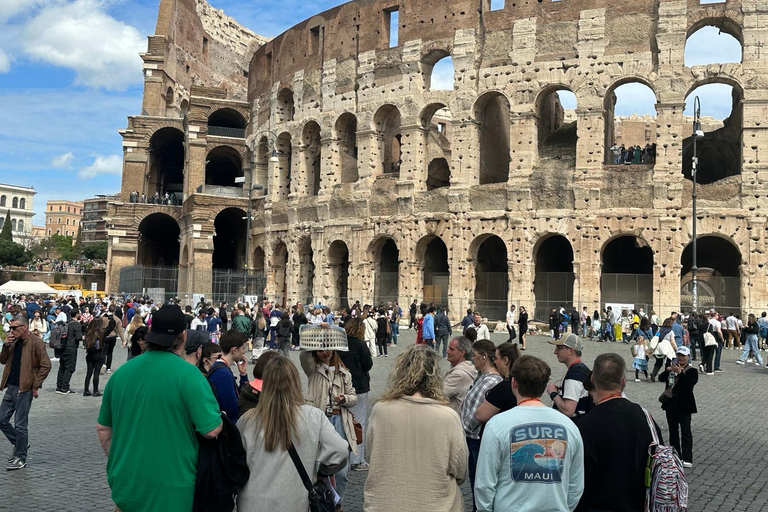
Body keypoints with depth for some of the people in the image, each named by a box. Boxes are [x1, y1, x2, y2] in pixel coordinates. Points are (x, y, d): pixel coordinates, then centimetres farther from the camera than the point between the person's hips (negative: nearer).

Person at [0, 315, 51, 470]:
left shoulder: (35, 342, -11)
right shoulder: (14, 342, 12)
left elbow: (46, 366, -14)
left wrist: (35, 386, -14)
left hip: (24, 389, -8)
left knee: (20, 425, -1)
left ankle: (20, 458, 10)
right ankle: (18, 443, 31)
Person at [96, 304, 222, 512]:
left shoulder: (121, 372, 0)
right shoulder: (188, 374, -17)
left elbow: (103, 428, 9)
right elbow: (212, 430, -19)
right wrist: (221, 417, 2)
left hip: (126, 488, 4)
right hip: (171, 492, -4)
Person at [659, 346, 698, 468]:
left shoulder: (692, 371, -4)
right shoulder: (672, 367, 10)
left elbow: (690, 383, -23)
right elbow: (661, 379, 0)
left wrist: (680, 372, -32)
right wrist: (667, 370, -18)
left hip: (683, 405, -6)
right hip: (671, 404, 6)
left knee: (685, 431, -5)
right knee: (673, 430, 13)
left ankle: (687, 459, -4)